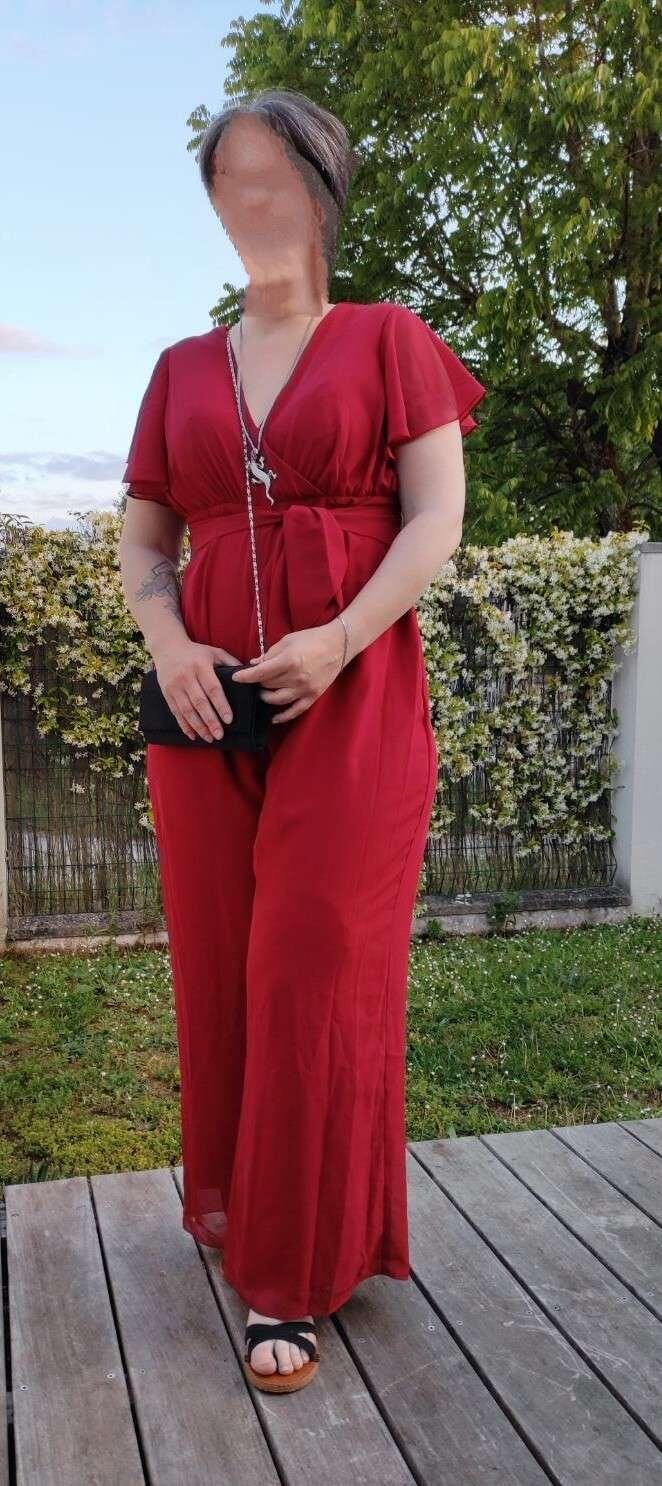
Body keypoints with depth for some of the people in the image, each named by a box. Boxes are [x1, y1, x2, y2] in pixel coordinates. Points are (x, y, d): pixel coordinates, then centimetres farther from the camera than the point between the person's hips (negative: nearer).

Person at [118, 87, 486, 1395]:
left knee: (318, 973, -4)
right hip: (207, 699, 4)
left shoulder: (391, 341, 7)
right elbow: (141, 542, 13)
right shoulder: (183, 370, 16)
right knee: (217, 967, 8)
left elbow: (436, 520, -3)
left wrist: (339, 642, -17)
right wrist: (165, 642, -8)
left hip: (350, 694, -3)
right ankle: (230, 1206, 29)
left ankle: (294, 1280, 7)